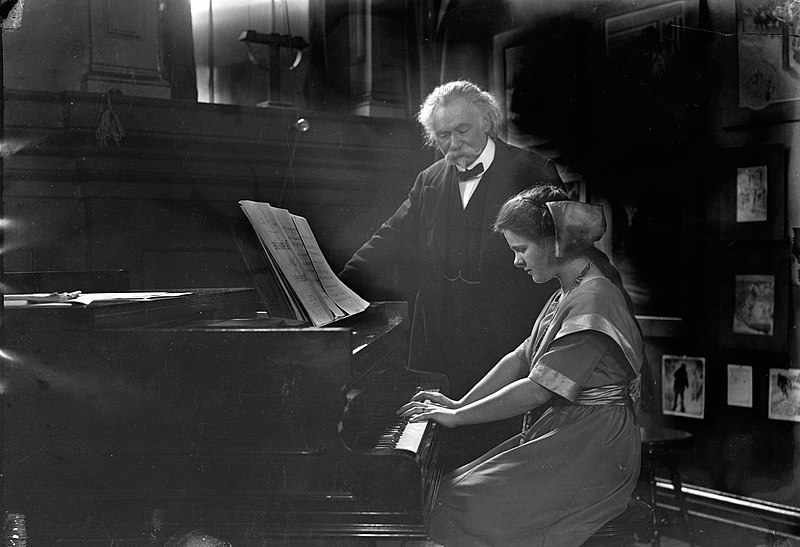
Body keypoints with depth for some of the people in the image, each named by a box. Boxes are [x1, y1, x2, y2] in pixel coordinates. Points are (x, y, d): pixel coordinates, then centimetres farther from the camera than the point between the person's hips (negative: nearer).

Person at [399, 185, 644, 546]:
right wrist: (459, 404, 10)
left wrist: (457, 417, -16)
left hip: (591, 455, -10)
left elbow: (539, 390, -24)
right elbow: (521, 358, 16)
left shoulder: (593, 299, -21)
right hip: (566, 434, 10)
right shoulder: (569, 294, 12)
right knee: (452, 487, 3)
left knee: (454, 505, -16)